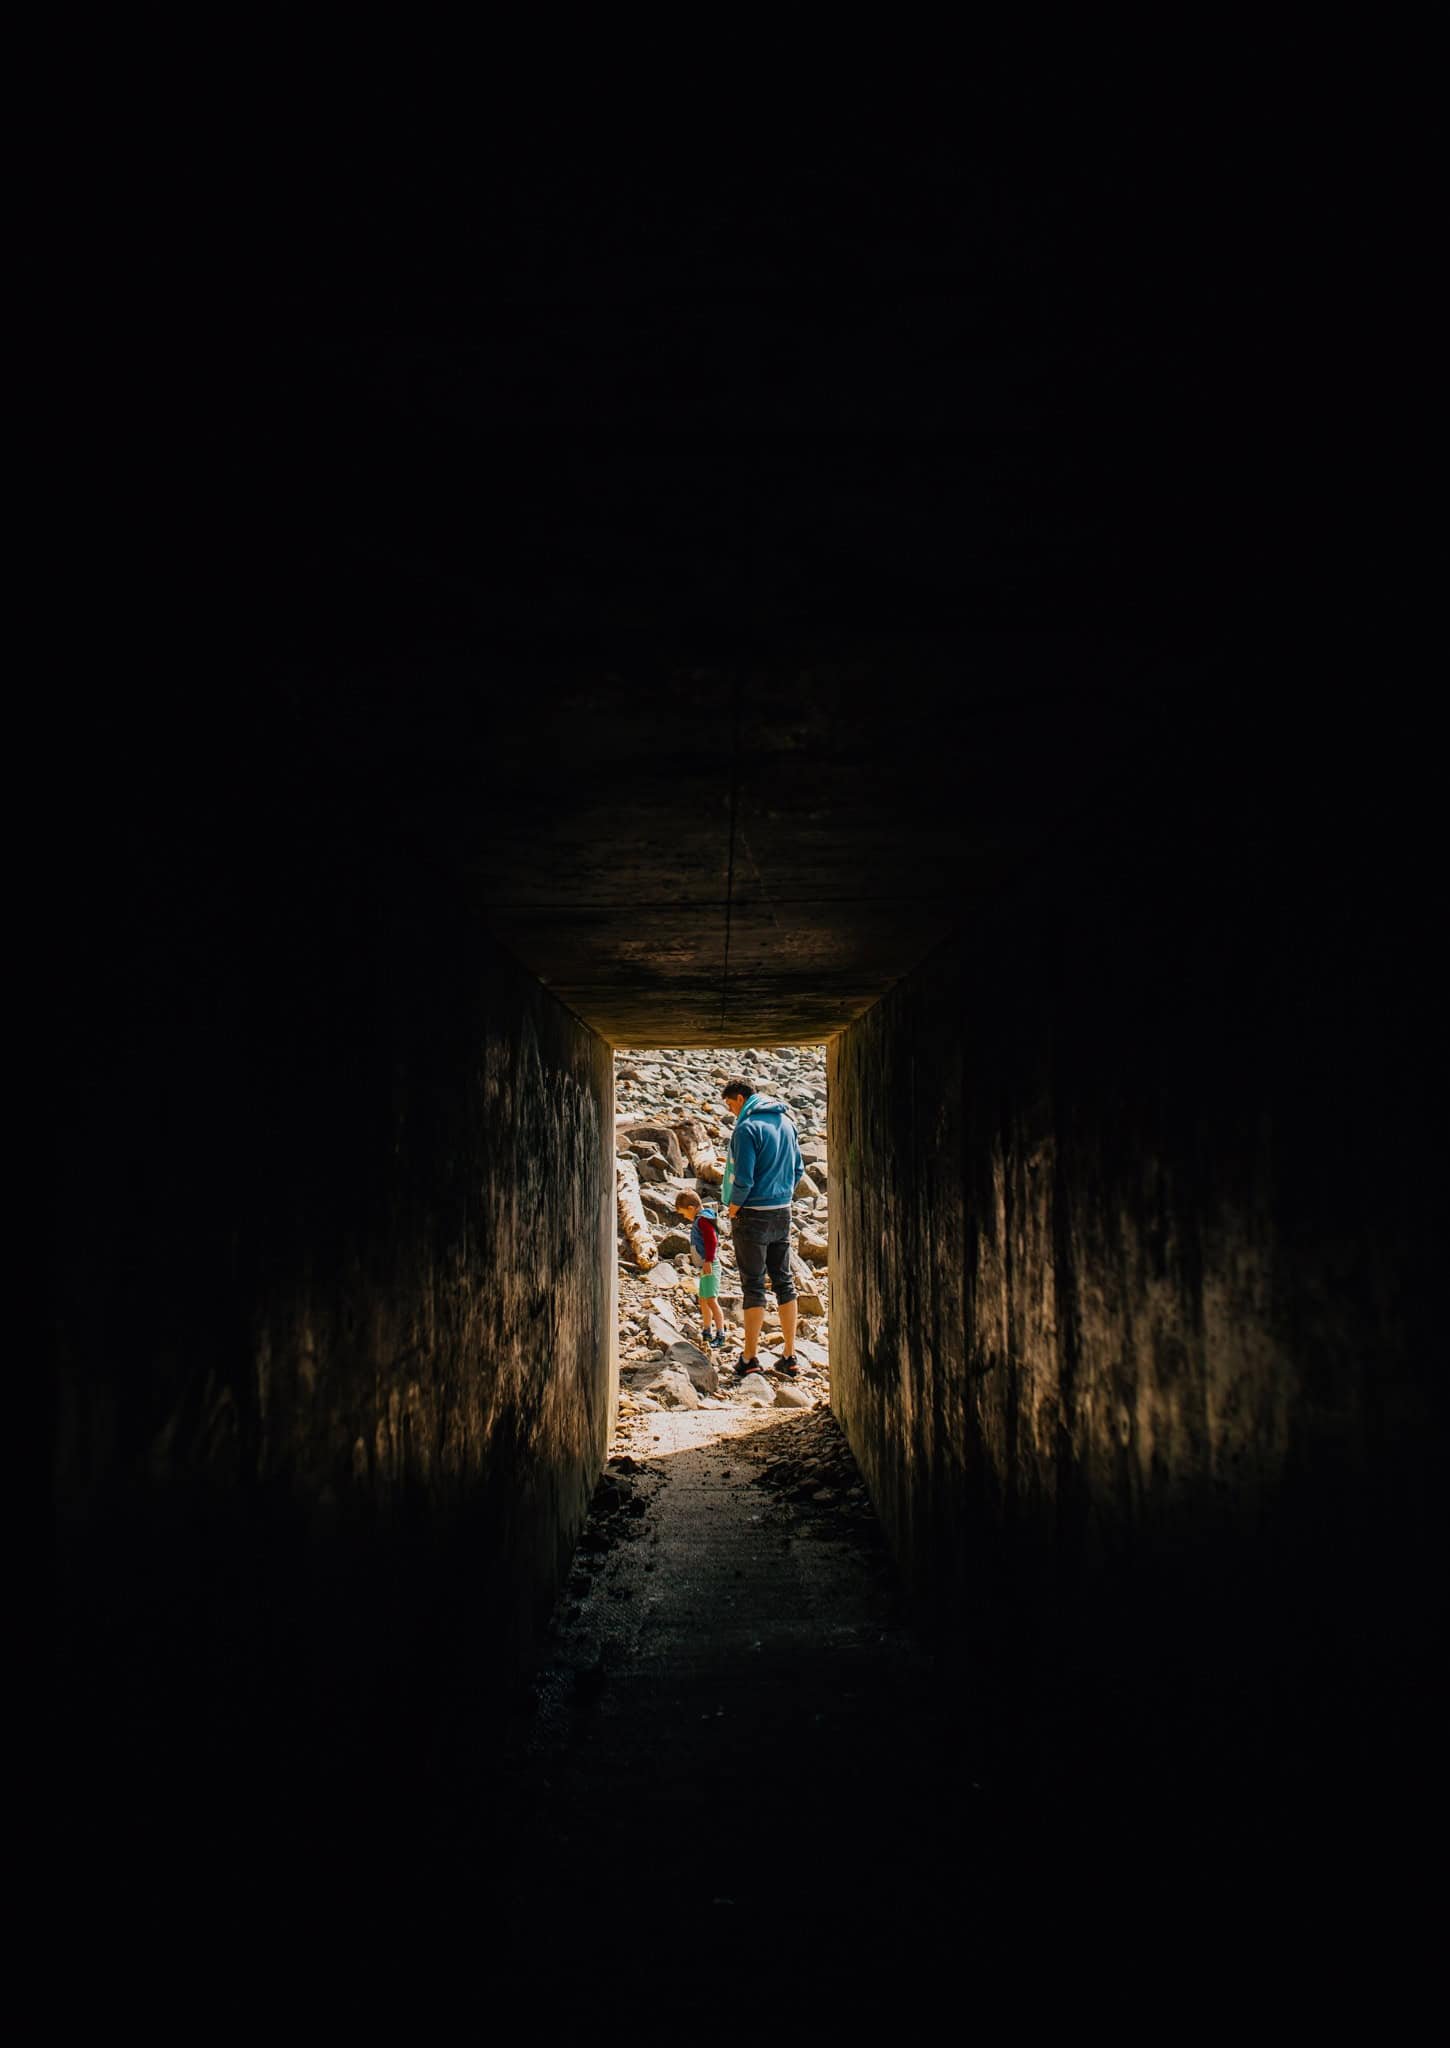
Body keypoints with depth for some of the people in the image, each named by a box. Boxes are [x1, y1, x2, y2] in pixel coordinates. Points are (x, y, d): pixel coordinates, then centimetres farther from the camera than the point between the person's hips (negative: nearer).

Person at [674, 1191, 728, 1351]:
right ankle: (708, 1333, 32)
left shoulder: (703, 1219, -14)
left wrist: (708, 1260, -27)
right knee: (703, 1301, 20)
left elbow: (712, 1241, -24)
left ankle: (720, 1335, -19)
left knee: (711, 1300, -16)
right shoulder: (701, 1220, 18)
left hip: (710, 1266, -11)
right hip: (704, 1267, 11)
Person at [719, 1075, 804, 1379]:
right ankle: (790, 1359, 15)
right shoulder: (786, 1122, 9)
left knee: (754, 1286, 0)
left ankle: (750, 1358, 5)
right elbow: (797, 1169, 15)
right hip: (783, 1213, 7)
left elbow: (743, 1179, -20)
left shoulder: (747, 1128, -16)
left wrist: (733, 1208, -5)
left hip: (753, 1216, -7)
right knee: (784, 1282, 11)